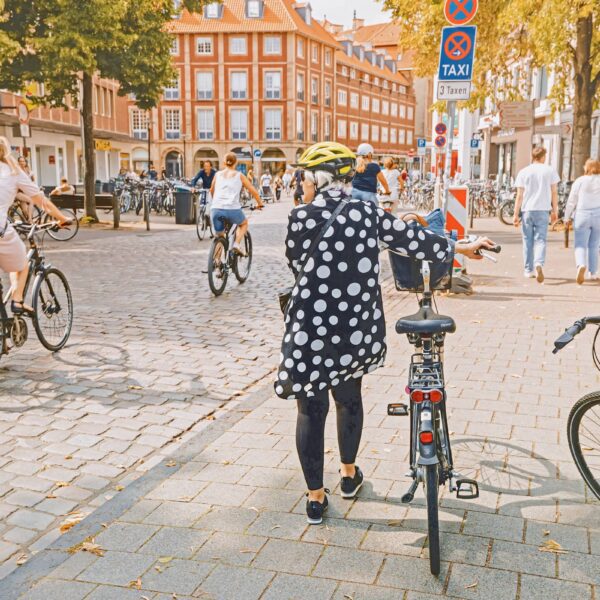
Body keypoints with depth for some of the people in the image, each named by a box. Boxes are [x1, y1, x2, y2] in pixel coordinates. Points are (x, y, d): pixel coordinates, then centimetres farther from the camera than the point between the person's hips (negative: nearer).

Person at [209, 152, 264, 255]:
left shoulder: (218, 174, 19)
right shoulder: (239, 176, 12)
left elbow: (212, 191, 33)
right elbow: (253, 190, 11)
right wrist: (260, 203, 25)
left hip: (216, 209, 2)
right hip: (232, 209, -2)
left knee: (219, 236, 20)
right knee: (244, 223, 28)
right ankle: (237, 244, 5)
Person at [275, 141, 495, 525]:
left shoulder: (301, 218, -9)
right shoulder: (367, 213, -1)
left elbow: (297, 264, 4)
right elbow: (413, 240, 7)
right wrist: (462, 248, 23)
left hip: (312, 330, -3)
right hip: (358, 329, 4)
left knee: (311, 410, 10)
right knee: (349, 397, 25)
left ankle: (316, 497, 20)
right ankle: (349, 475, 42)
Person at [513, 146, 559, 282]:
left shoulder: (523, 172, 3)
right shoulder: (550, 171, 4)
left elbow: (519, 195, 0)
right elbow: (554, 193, 5)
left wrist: (516, 214, 1)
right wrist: (555, 211, 13)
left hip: (527, 210, 1)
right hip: (542, 210, -1)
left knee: (528, 240, 11)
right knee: (540, 240, 0)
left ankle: (529, 270, 16)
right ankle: (539, 264, -25)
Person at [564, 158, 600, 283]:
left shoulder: (579, 181, -1)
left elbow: (572, 201, -1)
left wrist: (567, 217, 7)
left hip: (582, 216, -2)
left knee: (581, 245, -2)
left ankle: (581, 265, -28)